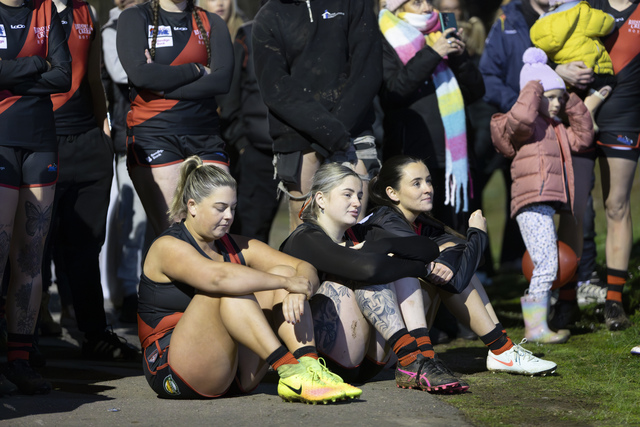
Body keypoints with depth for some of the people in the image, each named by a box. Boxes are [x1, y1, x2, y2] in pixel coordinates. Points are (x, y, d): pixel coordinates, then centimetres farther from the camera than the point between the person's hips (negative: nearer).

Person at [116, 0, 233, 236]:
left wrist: (163, 86, -9)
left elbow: (222, 79, -2)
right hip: (152, 135, -3)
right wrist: (198, 70, -4)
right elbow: (139, 73, -11)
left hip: (205, 136, 3)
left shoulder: (211, 22, 15)